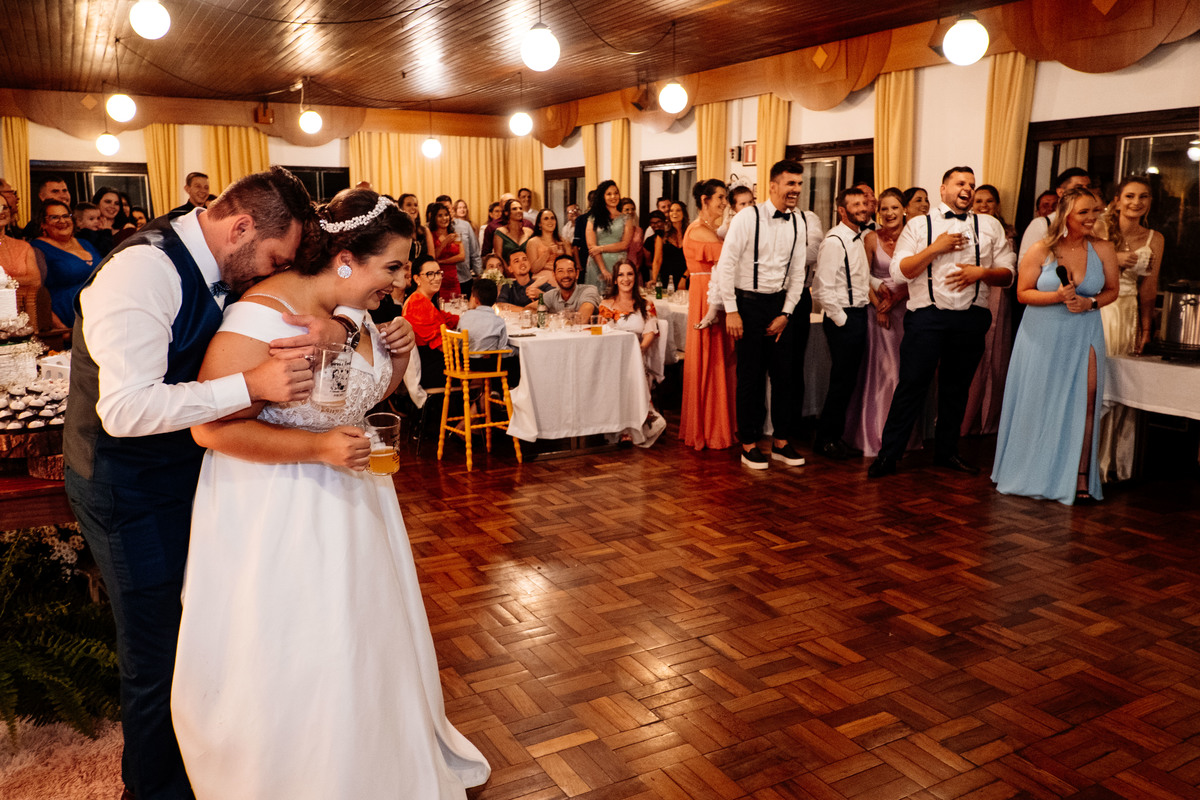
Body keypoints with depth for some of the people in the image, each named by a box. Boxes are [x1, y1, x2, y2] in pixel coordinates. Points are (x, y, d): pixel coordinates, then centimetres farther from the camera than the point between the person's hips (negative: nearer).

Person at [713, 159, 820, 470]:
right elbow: (725, 265, -11)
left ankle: (782, 442, 20)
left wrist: (786, 313, 0)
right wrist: (731, 311, -14)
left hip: (781, 304, 5)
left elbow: (797, 272, 8)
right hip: (749, 303, -5)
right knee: (751, 375, 2)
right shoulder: (748, 217, -10)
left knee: (785, 373, 7)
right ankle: (749, 445, 14)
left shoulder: (800, 222, 5)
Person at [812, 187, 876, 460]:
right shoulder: (834, 241, -16)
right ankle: (824, 439, 11)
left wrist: (877, 283, 9)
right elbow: (822, 289, -21)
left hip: (859, 315, 9)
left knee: (848, 381, 14)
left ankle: (836, 436, 25)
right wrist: (841, 319, -16)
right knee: (841, 381, -2)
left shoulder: (860, 238, 12)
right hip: (843, 318, -9)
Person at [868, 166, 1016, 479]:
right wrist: (935, 248, -11)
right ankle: (888, 455, 3)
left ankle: (946, 451, 26)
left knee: (957, 388, 11)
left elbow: (1007, 275, 9)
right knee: (911, 384, -5)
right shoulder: (919, 224, 6)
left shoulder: (990, 226, 12)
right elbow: (898, 271, -4)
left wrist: (981, 272, -11)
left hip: (971, 318, 3)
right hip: (927, 316, -3)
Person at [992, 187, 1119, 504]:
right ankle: (1030, 474, 24)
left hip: (1083, 335, 1)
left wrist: (1089, 302, -13)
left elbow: (1111, 290, 8)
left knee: (1082, 403, -7)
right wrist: (1058, 296, -20)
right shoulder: (1040, 250, -7)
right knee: (1037, 406, 7)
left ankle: (1079, 477, 2)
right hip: (1042, 336, -1)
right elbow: (1023, 293, -5)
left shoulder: (1103, 249, -1)